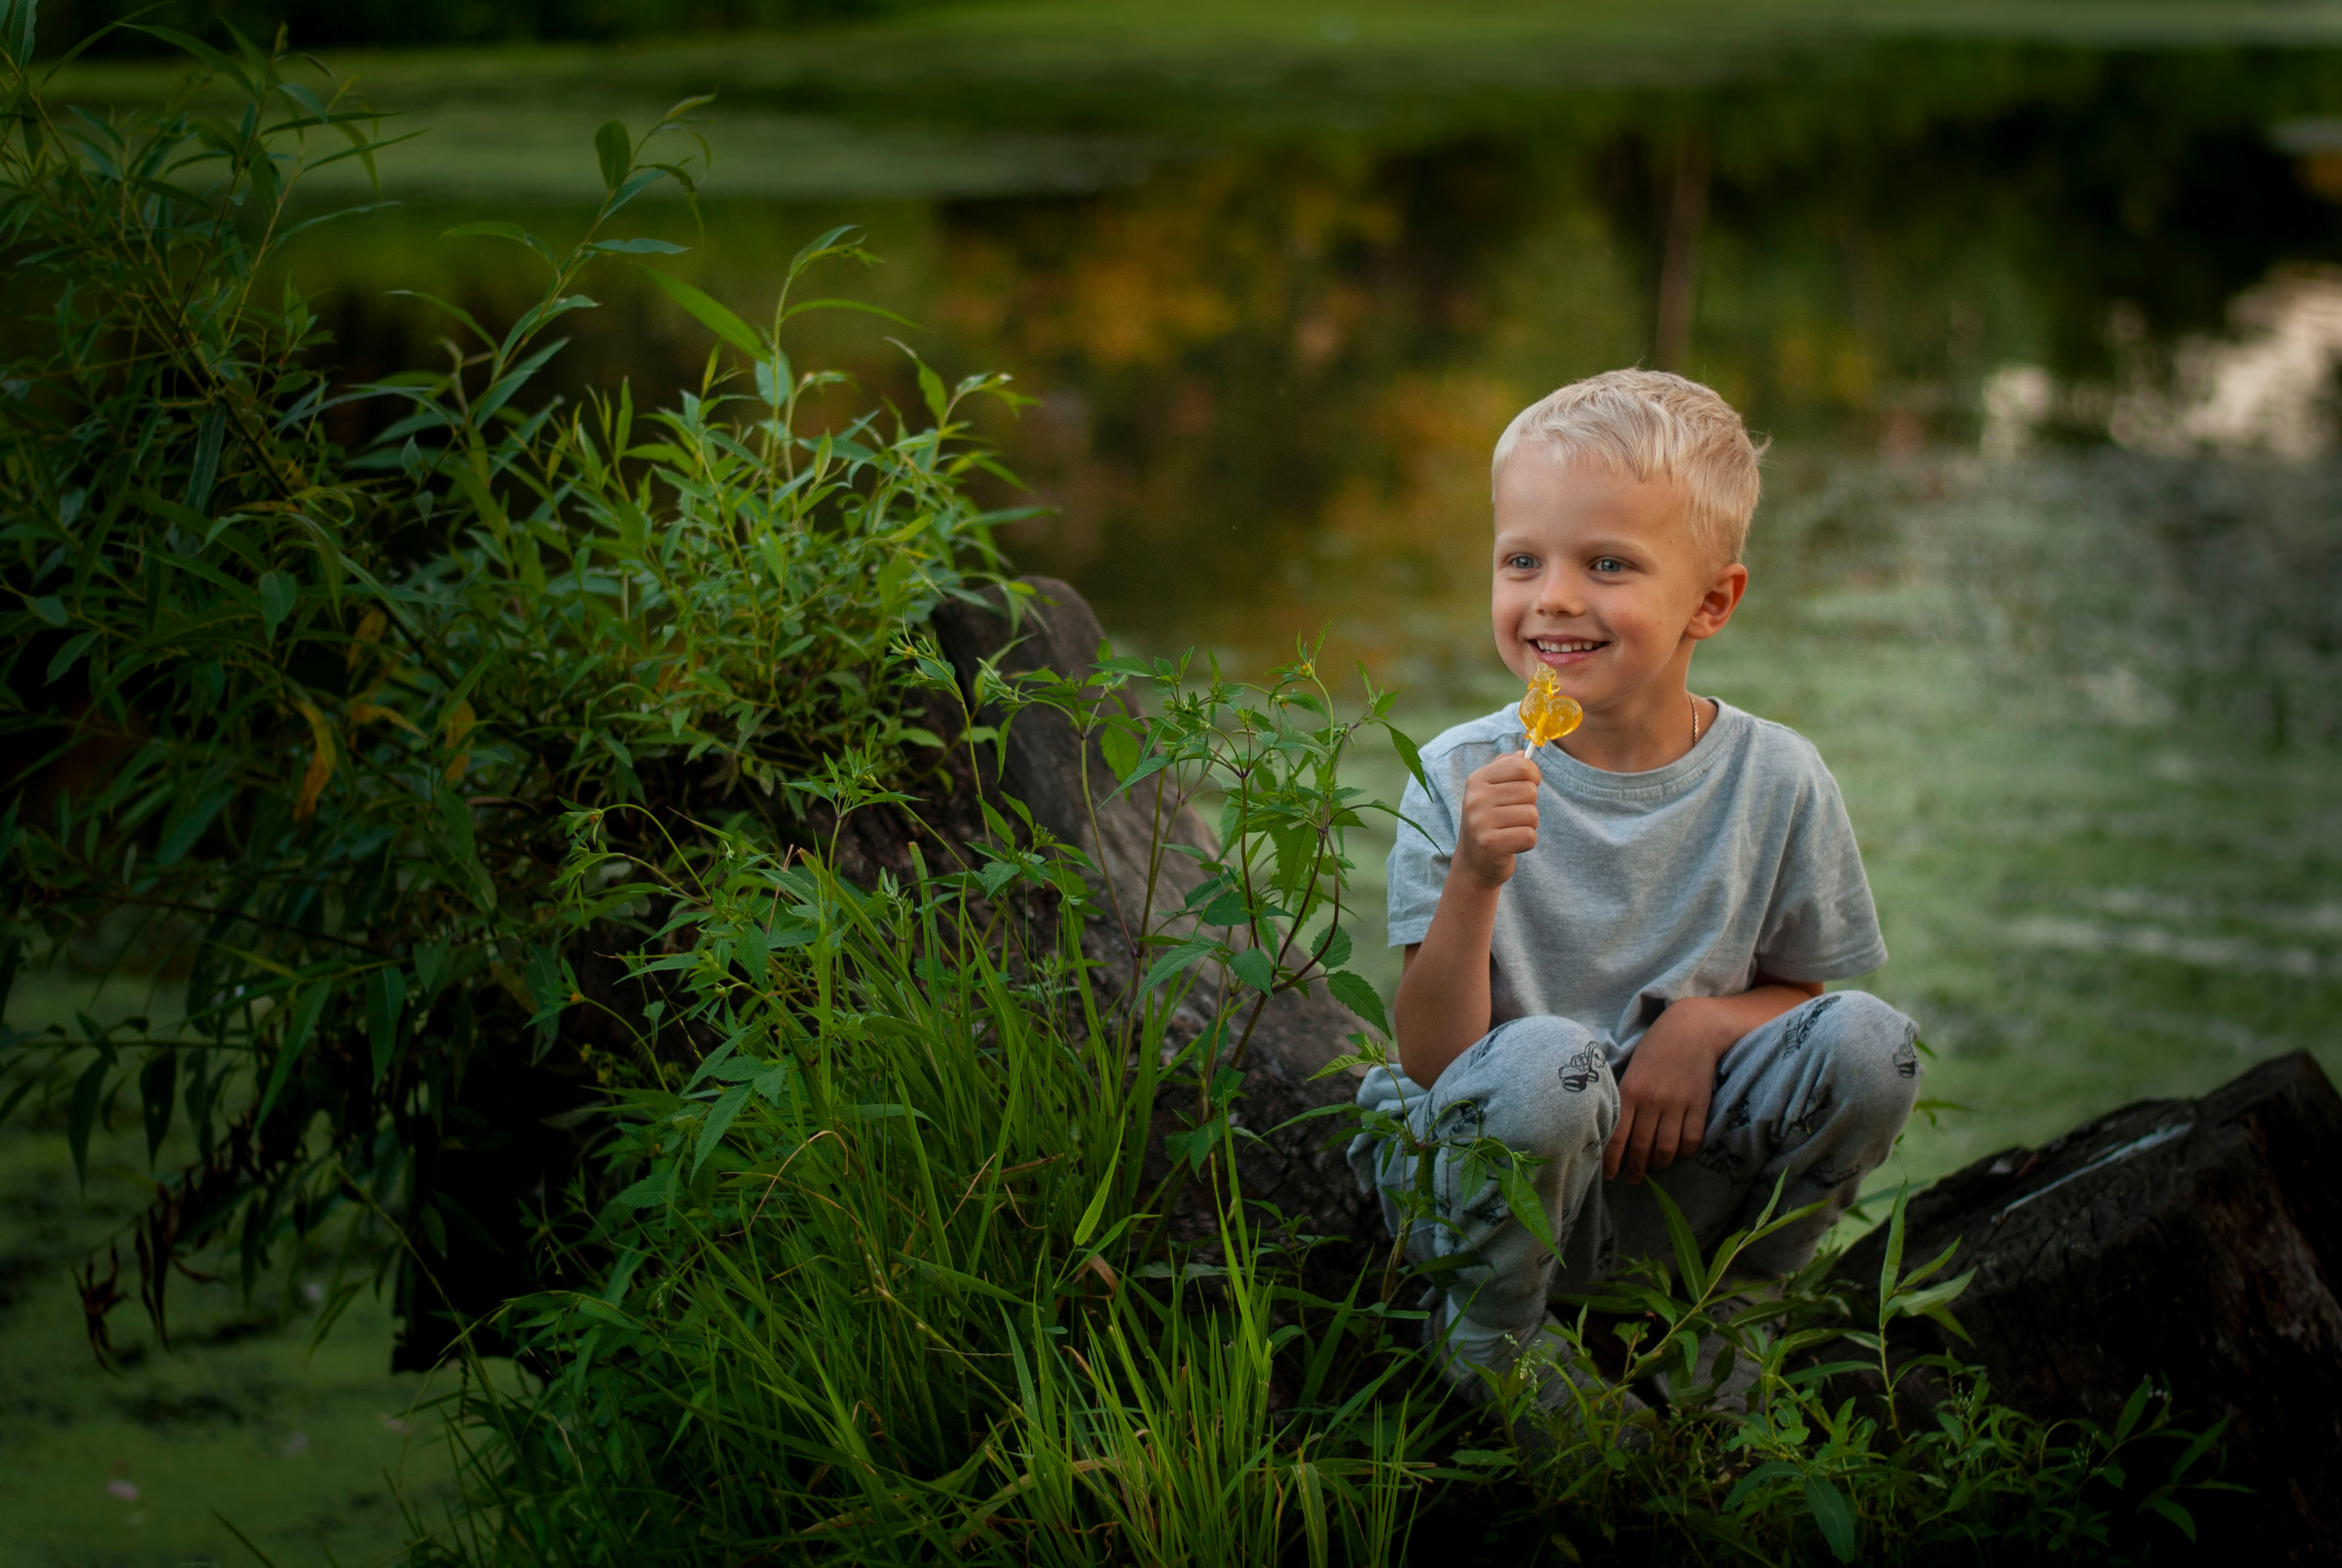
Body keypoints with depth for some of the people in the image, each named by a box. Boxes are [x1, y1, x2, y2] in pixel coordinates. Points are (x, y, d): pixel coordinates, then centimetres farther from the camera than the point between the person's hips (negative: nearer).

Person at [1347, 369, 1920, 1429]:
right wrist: (1473, 884, -31)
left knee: (1871, 1043, -20)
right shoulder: (1461, 781, -12)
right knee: (1548, 1059, -35)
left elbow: (1803, 987, 8)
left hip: (1670, 1165, 3)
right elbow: (1433, 1060, -15)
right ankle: (1491, 1338, -5)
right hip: (1476, 1182, -3)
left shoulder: (1775, 780, -5)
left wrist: (1703, 1025, -15)